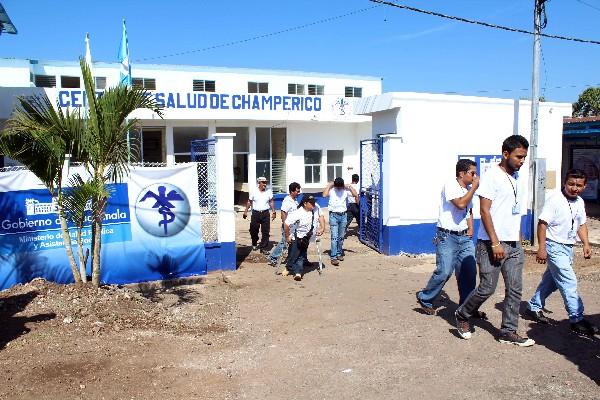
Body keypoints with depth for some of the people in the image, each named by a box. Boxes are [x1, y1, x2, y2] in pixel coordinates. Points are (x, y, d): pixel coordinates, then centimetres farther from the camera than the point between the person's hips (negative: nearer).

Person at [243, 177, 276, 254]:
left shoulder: (269, 191, 3)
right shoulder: (254, 191, 0)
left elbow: (271, 202, 10)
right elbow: (249, 202, 6)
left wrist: (273, 212, 4)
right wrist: (246, 211, 2)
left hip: (265, 213, 1)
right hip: (255, 213, -1)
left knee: (265, 231, -2)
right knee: (254, 230, 9)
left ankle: (263, 248, 5)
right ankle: (254, 244, 35)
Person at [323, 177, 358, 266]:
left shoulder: (345, 190, 3)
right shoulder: (331, 190, -5)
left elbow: (355, 195, -6)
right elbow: (324, 195, -24)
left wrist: (349, 186, -6)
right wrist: (329, 185, -15)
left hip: (343, 215, 4)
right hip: (334, 215, -3)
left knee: (341, 237, 12)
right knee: (334, 237, -9)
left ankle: (339, 253, 27)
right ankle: (333, 257, -10)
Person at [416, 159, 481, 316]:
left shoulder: (468, 189, 13)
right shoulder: (450, 185, -11)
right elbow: (460, 204, -26)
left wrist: (470, 228, 15)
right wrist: (474, 187, -16)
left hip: (464, 237, 8)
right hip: (448, 236, -8)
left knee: (469, 272, 5)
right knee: (444, 272, -10)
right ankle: (425, 299, 10)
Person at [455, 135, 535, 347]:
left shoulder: (515, 177, 14)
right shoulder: (492, 176, -10)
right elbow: (484, 211, -15)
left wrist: (519, 241, 16)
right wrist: (495, 243, -19)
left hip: (513, 244, 8)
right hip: (492, 244, -8)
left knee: (515, 289, 8)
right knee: (487, 288, -2)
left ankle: (508, 331, 18)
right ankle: (463, 315, 20)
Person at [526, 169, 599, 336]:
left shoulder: (580, 202, 8)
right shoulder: (555, 200, -17)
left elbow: (581, 224, 20)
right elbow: (542, 223, -18)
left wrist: (586, 244, 8)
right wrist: (541, 248, -22)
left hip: (568, 247, 8)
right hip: (554, 246, -8)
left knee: (552, 280, 17)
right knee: (569, 282, -9)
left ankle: (534, 307, 31)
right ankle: (577, 320, -2)